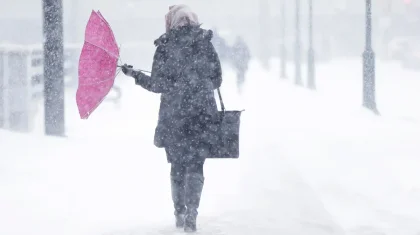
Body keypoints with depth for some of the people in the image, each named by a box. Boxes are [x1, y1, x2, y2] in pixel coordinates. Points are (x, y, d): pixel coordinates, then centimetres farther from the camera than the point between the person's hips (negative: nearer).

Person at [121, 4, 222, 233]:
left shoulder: (164, 47, -6)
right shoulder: (205, 44, 1)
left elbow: (158, 85, -7)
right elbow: (216, 80, 7)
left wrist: (135, 75, 8)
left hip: (173, 115, -1)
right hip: (203, 113, 1)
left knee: (177, 165, 14)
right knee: (196, 165, 3)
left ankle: (180, 213, 22)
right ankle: (191, 213, -13)